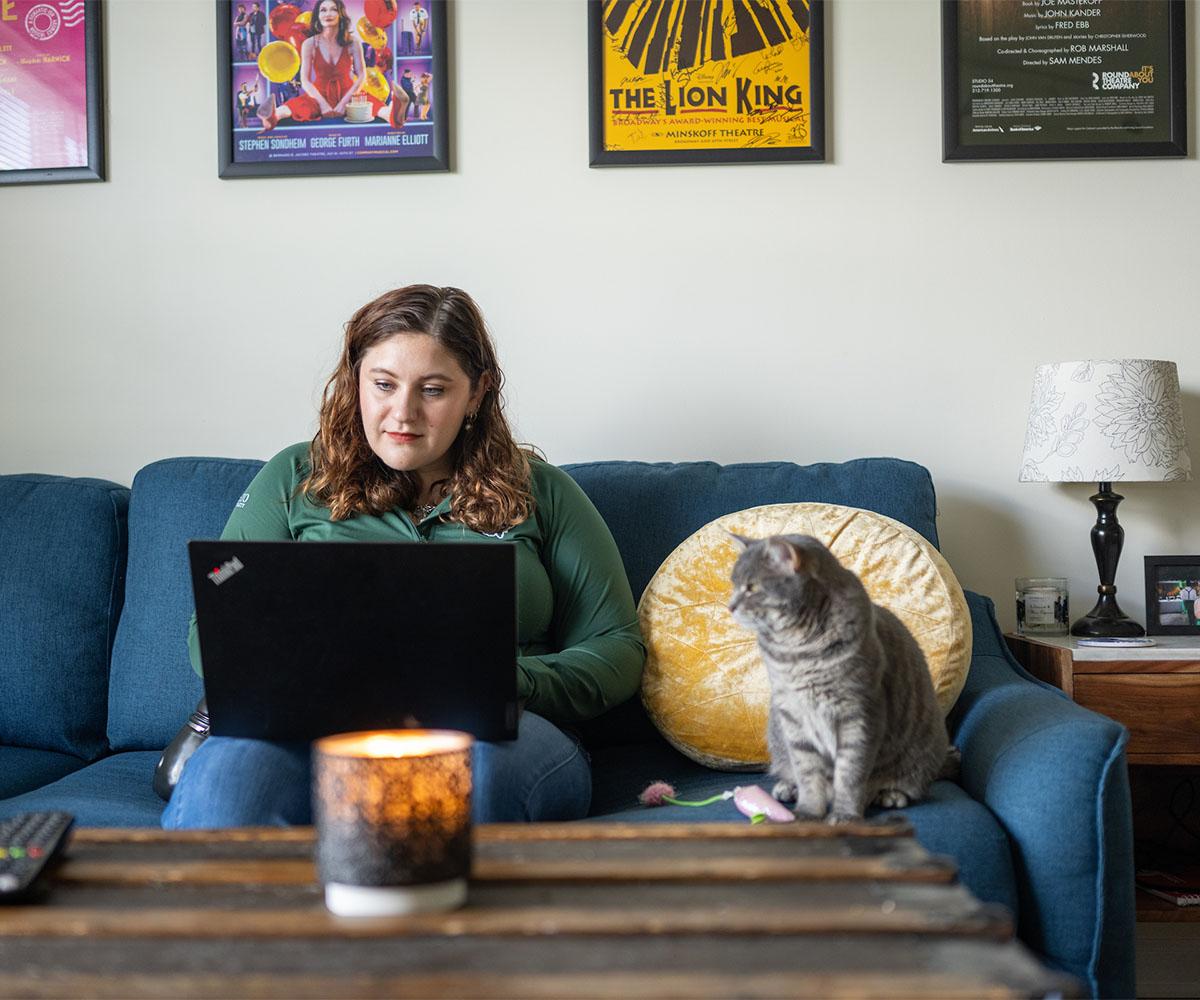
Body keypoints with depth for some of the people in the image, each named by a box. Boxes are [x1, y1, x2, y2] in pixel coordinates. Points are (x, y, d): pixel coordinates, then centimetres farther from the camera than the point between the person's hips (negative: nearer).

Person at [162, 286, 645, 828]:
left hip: (487, 731, 1)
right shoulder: (294, 479, 19)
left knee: (468, 758, -39)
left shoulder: (541, 494, 17)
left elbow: (617, 648, 14)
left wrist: (506, 680, -7)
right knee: (221, 773, -37)